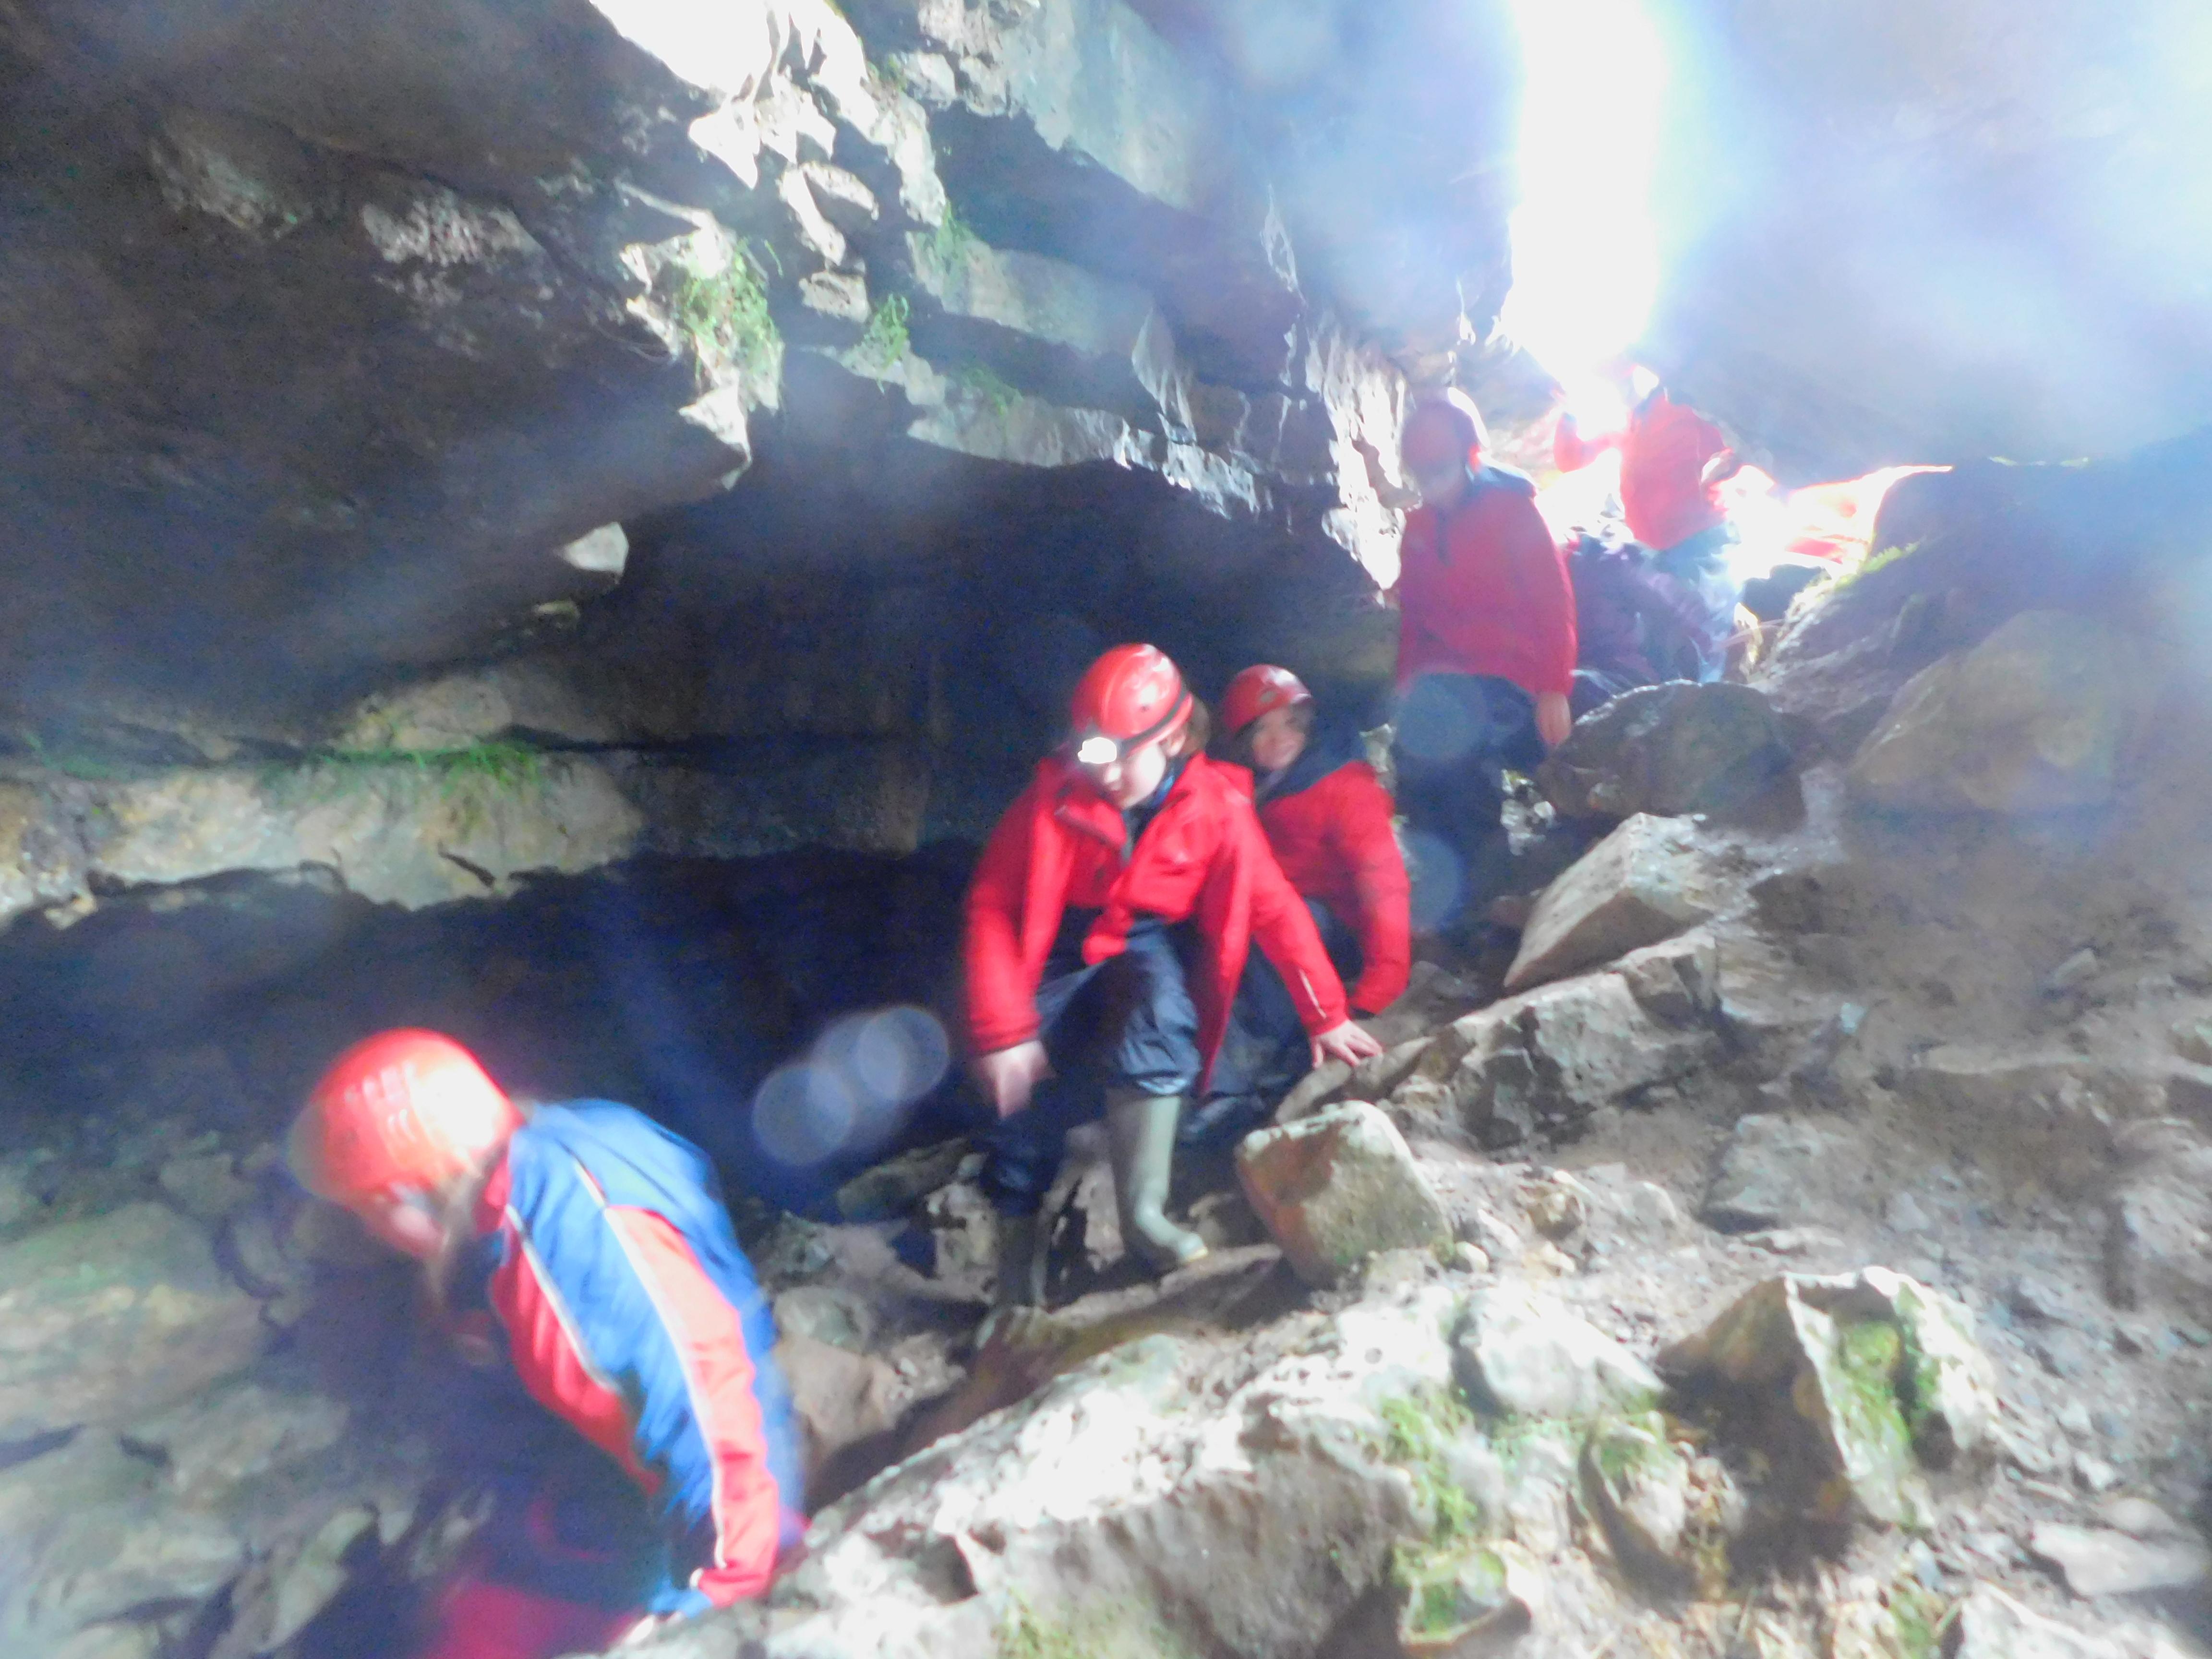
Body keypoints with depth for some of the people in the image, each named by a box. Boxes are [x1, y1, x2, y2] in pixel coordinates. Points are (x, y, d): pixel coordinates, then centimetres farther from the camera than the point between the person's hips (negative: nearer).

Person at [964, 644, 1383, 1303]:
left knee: (1156, 1008, -32)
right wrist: (1003, 1030, -23)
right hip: (1067, 950, 0)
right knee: (1024, 1074, -15)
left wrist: (1325, 1016, -8)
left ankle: (1143, 1212, -24)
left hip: (1154, 946, 0)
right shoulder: (1053, 796, -17)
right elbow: (993, 907, -17)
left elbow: (1275, 909, -9)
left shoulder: (1216, 804, -15)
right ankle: (1017, 1226, 13)